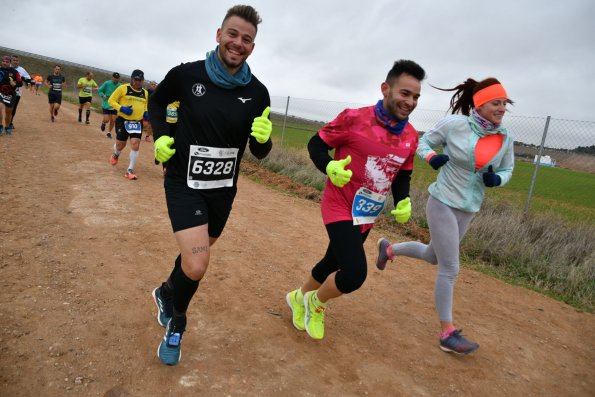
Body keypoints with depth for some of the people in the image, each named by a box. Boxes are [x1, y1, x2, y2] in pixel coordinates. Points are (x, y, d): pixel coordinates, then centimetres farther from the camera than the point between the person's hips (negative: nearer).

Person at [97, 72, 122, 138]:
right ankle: (103, 123, 30)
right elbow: (99, 90, 2)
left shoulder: (120, 86, 0)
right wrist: (103, 95, -17)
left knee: (113, 120, 1)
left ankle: (109, 132, 21)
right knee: (106, 120, -7)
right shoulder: (107, 83, -7)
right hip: (106, 105, -2)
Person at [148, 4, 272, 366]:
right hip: (184, 182, -3)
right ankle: (176, 323, 16)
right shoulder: (186, 74, -11)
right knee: (197, 266, -18)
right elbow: (157, 101, 10)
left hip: (223, 188, 4)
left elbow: (259, 152, 0)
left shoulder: (257, 92, -7)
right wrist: (161, 136, -7)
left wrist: (263, 138, -23)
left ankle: (166, 292, 55)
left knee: (197, 253, 22)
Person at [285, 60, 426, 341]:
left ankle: (300, 298, 49)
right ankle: (315, 302, 15)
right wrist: (329, 167, -28)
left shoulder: (411, 136, 1)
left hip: (367, 216, 7)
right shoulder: (354, 118, -17)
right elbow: (316, 144, -8)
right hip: (341, 208, -6)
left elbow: (403, 175, 13)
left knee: (333, 264, 19)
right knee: (354, 274, -18)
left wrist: (403, 201, -6)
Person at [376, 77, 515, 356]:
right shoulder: (455, 124, -15)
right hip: (443, 204, -6)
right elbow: (424, 143, -2)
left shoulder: (505, 138, -3)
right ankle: (447, 333, 13)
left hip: (468, 210, 6)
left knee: (434, 257, 21)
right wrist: (431, 157, -24)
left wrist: (496, 179, -12)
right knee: (450, 269, -3)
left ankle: (389, 249, 47)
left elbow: (507, 169, 11)